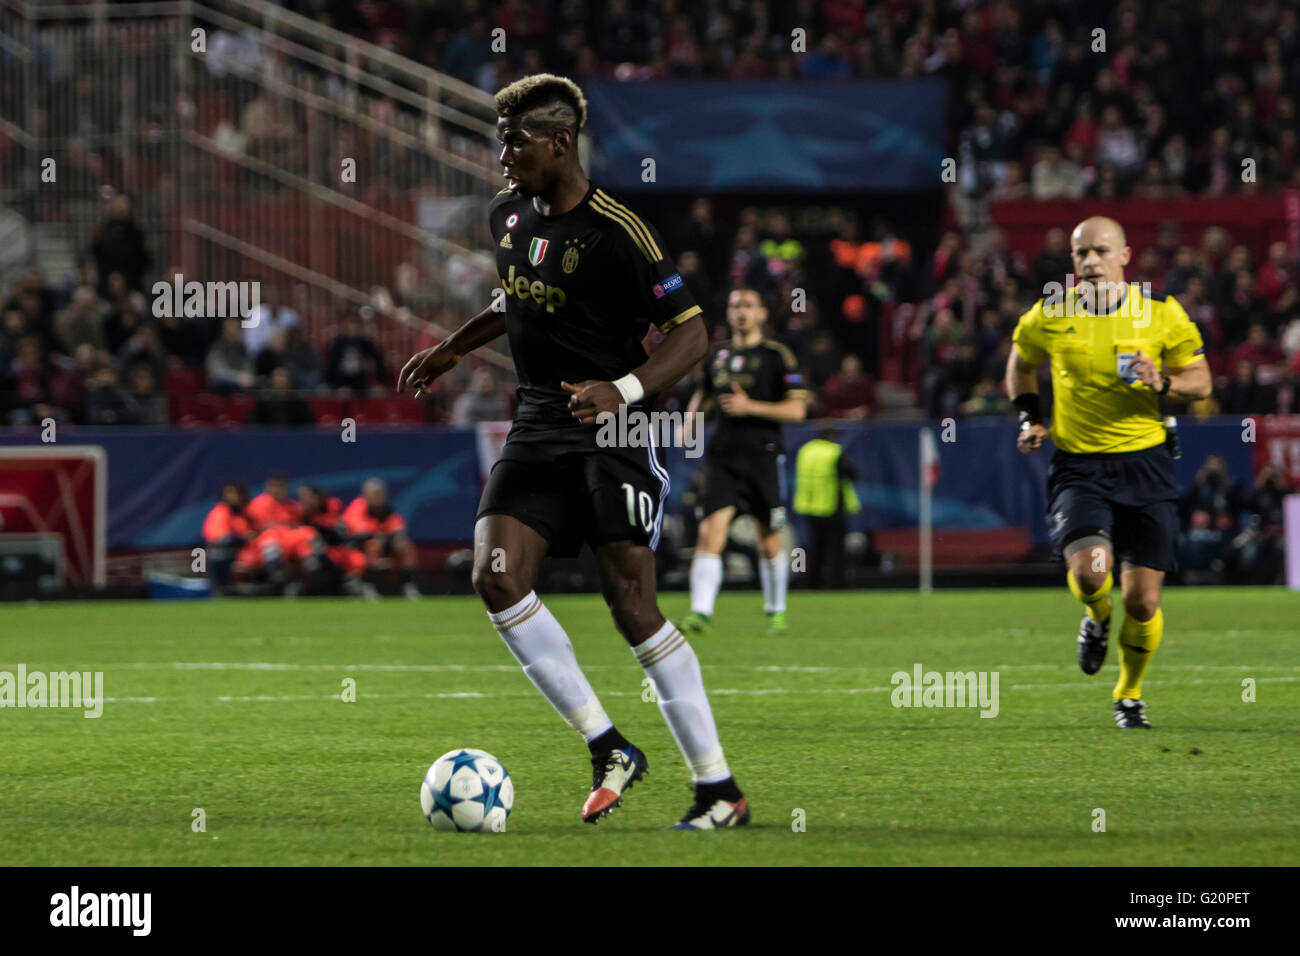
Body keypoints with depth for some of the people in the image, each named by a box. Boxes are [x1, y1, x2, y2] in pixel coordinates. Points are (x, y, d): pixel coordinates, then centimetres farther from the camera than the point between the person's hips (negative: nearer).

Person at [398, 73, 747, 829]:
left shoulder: (616, 231, -14)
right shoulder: (510, 213, 9)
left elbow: (693, 332, -14)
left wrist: (624, 390, -27)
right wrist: (453, 349, 29)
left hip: (612, 429, -7)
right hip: (539, 426, 7)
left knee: (632, 604, -13)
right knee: (497, 577, -12)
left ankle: (722, 790, -5)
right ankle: (610, 749, -3)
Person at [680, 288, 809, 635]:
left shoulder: (777, 356, -1)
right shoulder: (718, 356, 13)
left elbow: (796, 410, -6)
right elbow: (703, 391, 32)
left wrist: (750, 407, -16)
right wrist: (690, 418, 13)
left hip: (763, 456, -3)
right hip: (723, 457, 3)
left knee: (769, 541, 6)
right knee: (711, 532, -14)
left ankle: (776, 611, 25)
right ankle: (701, 613, -21)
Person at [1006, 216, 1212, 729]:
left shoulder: (1161, 312, -2)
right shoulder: (1049, 317, 0)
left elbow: (1201, 380, 6)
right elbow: (1021, 363, 20)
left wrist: (1163, 382, -15)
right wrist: (1030, 418, 7)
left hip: (1144, 461, 0)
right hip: (1078, 466, 0)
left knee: (1143, 599, -1)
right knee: (1089, 570, -25)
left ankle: (1130, 695, 25)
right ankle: (1097, 620, 13)